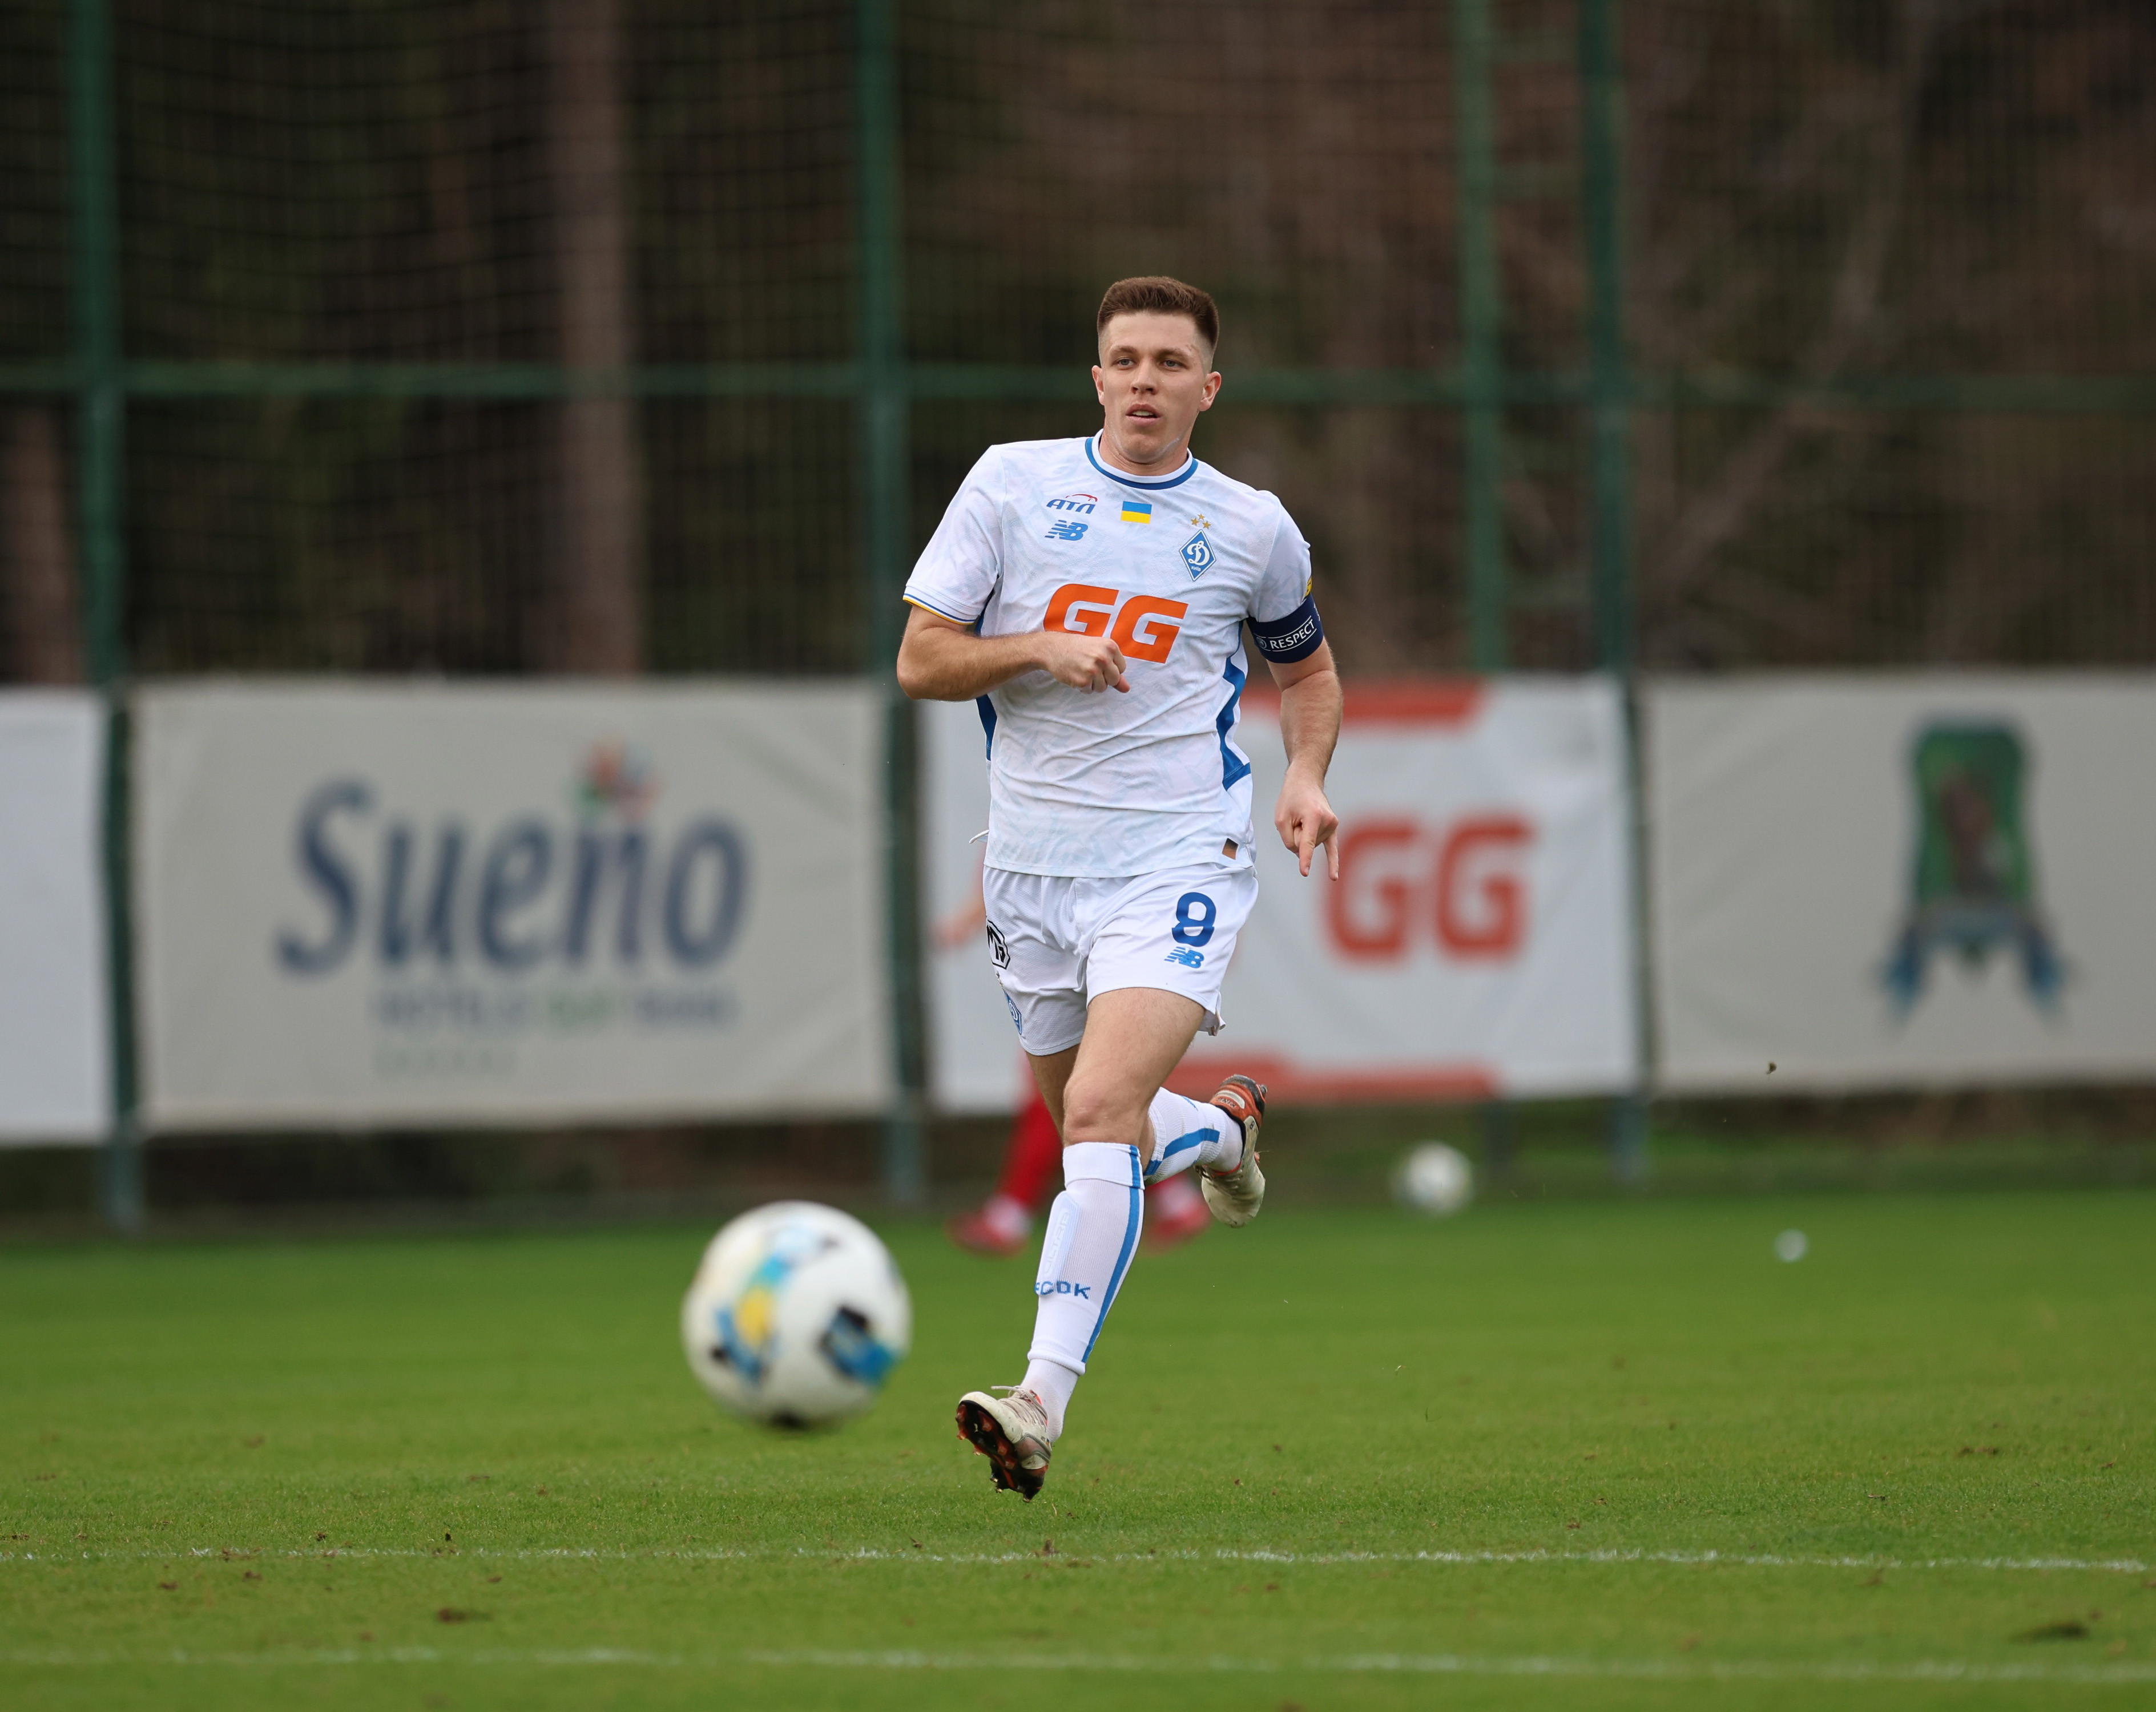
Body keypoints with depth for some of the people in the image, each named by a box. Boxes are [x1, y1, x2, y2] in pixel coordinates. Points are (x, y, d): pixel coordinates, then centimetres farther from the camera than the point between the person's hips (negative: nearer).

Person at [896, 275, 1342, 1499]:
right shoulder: (1013, 484, 2)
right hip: (1034, 865, 3)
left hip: (1178, 860, -3)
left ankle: (1043, 1402, -28)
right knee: (1093, 1129, 15)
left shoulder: (1253, 529, 4)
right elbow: (920, 662, 1)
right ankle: (1225, 1129, 51)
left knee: (1101, 1109, -23)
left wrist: (1307, 777, 2)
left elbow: (1309, 668, 21)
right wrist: (1042, 649, -17)